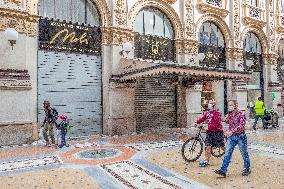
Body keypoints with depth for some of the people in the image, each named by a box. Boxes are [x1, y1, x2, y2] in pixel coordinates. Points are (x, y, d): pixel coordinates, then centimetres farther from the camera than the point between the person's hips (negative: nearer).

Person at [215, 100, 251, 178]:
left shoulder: (241, 114, -13)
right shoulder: (229, 114, 6)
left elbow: (241, 126, -24)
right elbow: (227, 122, 21)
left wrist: (231, 131, -34)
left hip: (240, 136, -5)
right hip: (231, 136, 5)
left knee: (244, 154, 12)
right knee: (227, 153, -1)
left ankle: (247, 169, 31)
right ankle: (223, 171, -3)